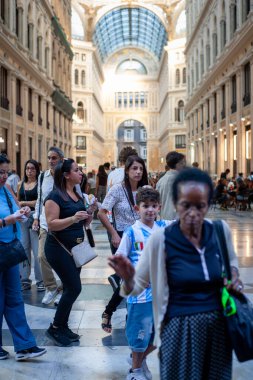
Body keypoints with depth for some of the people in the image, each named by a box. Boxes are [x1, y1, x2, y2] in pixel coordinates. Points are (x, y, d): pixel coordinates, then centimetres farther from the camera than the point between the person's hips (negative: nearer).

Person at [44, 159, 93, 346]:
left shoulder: (78, 195, 10)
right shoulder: (55, 196, -14)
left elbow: (85, 223, 16)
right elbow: (52, 224, -21)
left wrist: (90, 212, -3)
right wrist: (73, 218, -31)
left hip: (75, 247, 8)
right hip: (58, 248, -8)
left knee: (70, 288, 11)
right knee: (74, 287, -10)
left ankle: (63, 327, 24)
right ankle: (55, 328, 5)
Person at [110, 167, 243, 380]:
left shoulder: (221, 230, -5)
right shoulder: (161, 239, -15)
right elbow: (138, 285, -9)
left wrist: (234, 275, -5)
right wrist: (128, 279, -30)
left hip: (218, 324, 4)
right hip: (180, 327, -4)